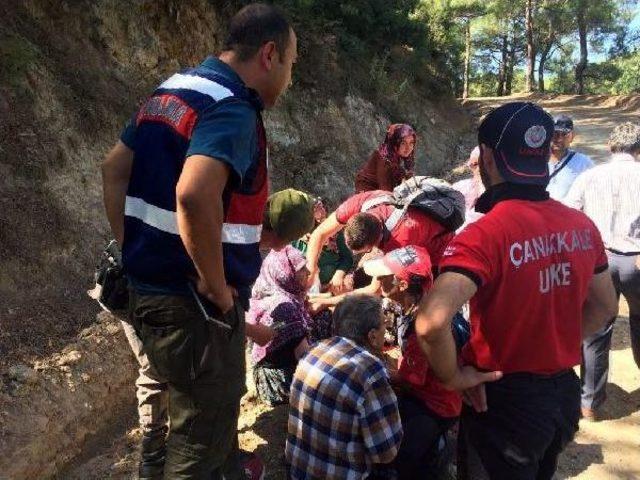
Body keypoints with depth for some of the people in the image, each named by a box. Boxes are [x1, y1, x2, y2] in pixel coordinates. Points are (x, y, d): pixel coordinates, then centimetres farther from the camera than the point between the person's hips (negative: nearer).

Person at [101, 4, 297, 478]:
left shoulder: (171, 91, 9)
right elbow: (194, 196, -38)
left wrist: (135, 253, 14)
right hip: (195, 307, -9)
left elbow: (114, 170, 15)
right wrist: (220, 289, -24)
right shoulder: (232, 110, -20)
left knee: (210, 420, 29)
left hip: (149, 289, 9)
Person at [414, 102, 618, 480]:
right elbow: (605, 307, 11)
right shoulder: (582, 225, -4)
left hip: (506, 400, -7)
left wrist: (453, 376, -20)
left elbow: (431, 323, -37)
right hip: (565, 392, 7)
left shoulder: (485, 235, -26)